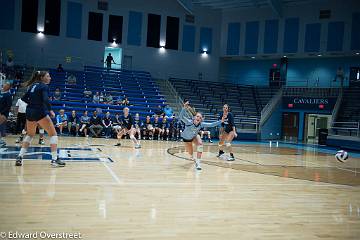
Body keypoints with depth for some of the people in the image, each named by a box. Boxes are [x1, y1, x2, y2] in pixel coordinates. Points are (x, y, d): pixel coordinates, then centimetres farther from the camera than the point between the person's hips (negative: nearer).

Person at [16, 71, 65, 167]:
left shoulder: (33, 85, 15)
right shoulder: (44, 86, -6)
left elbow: (24, 98, 15)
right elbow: (45, 100, -22)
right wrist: (51, 110, -14)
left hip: (29, 112, 7)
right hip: (40, 113, -7)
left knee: (30, 134, 25)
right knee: (53, 134, 1)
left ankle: (19, 157, 15)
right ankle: (54, 159, -6)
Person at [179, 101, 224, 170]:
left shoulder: (201, 124, -26)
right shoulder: (189, 122, -38)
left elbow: (211, 125, -22)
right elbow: (181, 117, -54)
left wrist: (221, 121, -32)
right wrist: (184, 108, -70)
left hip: (194, 136, 2)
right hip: (186, 138, -2)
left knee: (200, 144, -29)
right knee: (190, 153, 8)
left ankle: (198, 162, -21)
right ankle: (192, 157, 52)